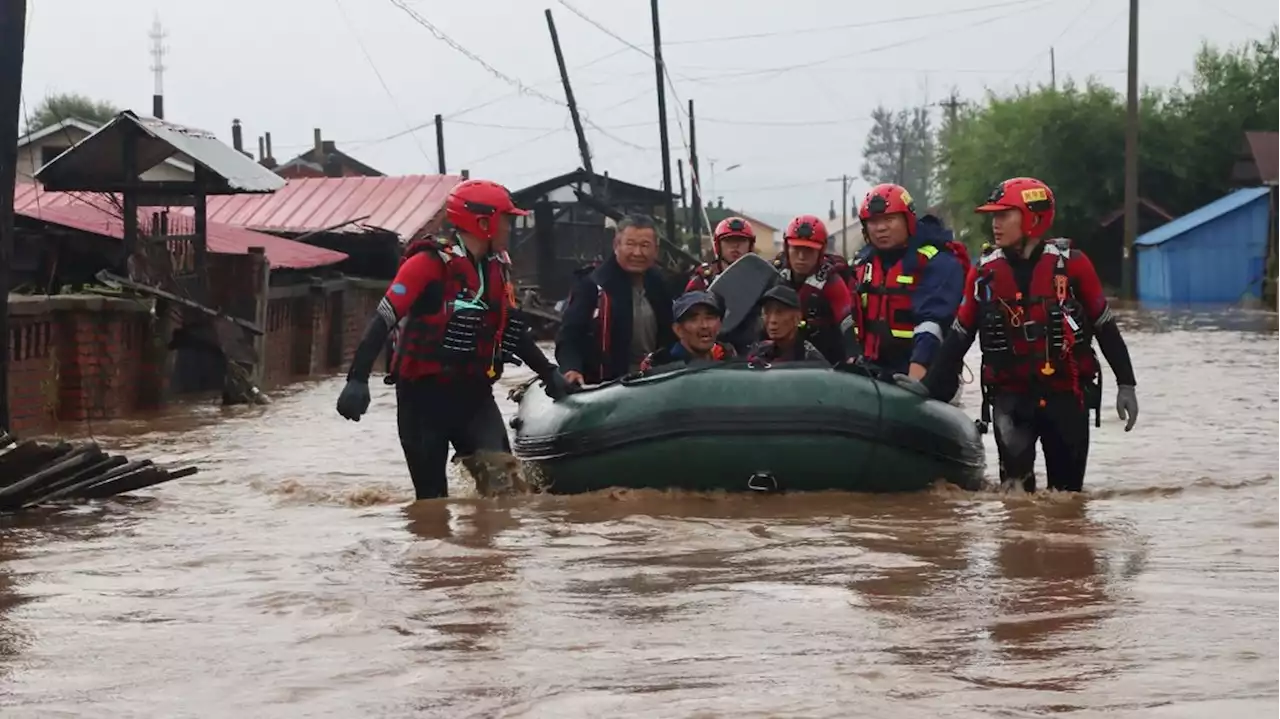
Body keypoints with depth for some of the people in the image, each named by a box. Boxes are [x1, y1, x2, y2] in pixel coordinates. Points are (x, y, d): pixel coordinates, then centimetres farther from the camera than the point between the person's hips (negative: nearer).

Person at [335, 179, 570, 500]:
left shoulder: (498, 268, 9)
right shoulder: (430, 263, -13)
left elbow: (513, 330, 22)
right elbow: (383, 320, -18)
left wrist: (548, 372, 18)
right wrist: (358, 379, -25)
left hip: (475, 394, 6)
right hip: (424, 394, -6)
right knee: (432, 495, 0)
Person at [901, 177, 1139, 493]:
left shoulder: (1070, 263, -5)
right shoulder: (986, 272, 2)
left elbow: (1104, 326, 2)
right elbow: (959, 336, 8)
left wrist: (1126, 383, 1)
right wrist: (929, 384, 0)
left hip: (1066, 394, -1)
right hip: (1011, 394, 1)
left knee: (1067, 489, 5)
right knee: (1014, 453, -25)